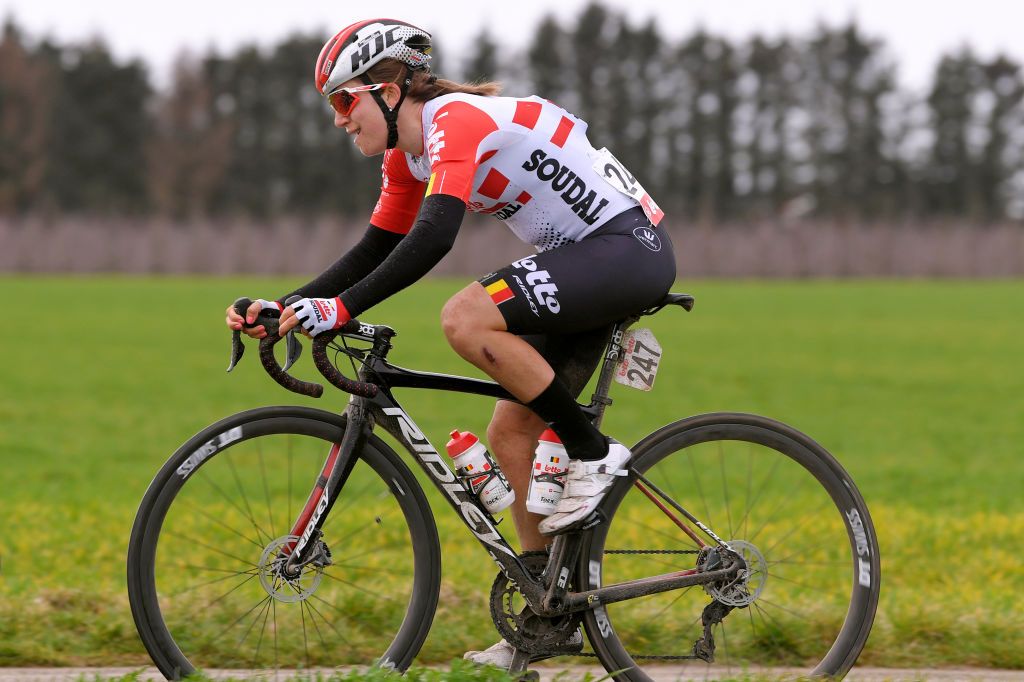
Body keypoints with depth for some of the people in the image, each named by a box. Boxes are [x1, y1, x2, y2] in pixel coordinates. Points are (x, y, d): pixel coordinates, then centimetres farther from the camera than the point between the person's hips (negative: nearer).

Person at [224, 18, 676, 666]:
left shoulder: (456, 120, -19)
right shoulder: (407, 158, 11)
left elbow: (433, 238, -32)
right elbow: (376, 252, 19)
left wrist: (341, 308, -35)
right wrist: (283, 306, 8)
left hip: (628, 245, -10)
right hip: (589, 261, 10)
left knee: (466, 318, -27)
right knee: (511, 433, 6)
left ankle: (593, 453, -13)